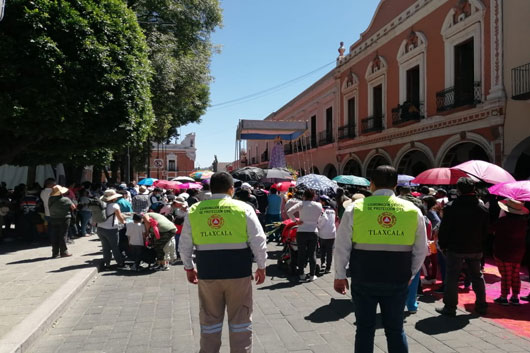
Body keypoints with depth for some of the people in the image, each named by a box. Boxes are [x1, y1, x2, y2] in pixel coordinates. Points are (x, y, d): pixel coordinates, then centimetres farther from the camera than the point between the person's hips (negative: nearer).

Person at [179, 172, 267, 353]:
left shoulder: (194, 210, 2)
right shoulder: (243, 208, -5)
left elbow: (184, 245, 7)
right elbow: (258, 241, -3)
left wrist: (188, 267, 20)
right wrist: (261, 267, 8)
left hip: (207, 272, 2)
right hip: (238, 272, -2)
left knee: (210, 320, 17)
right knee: (240, 320, 12)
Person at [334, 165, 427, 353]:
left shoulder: (354, 208, -6)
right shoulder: (413, 210, 0)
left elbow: (342, 247, -3)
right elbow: (421, 251, 7)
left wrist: (340, 276, 8)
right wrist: (410, 275, 20)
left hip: (363, 280, -1)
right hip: (397, 281, 2)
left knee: (365, 328, 12)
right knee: (396, 329, 16)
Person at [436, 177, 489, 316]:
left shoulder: (451, 207, -13)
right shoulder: (482, 209, 2)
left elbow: (444, 229, -11)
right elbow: (486, 230, 8)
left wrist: (442, 245, 1)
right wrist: (481, 245, 17)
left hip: (455, 249, -4)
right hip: (475, 249, 5)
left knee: (452, 278, 3)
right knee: (477, 276, 18)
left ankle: (450, 307, 6)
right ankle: (481, 306, 28)